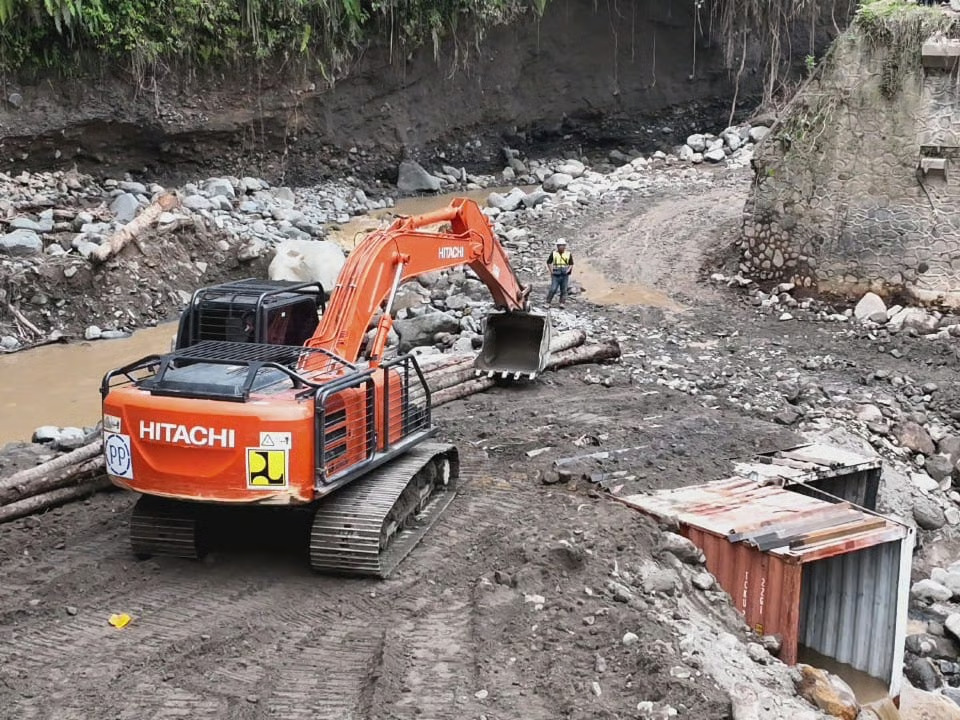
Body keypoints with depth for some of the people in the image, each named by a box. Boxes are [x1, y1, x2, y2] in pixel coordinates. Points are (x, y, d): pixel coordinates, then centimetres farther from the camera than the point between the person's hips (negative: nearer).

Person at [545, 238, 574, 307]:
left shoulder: (569, 254, 4)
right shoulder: (553, 253, 4)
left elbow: (571, 264, 9)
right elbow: (549, 262, 13)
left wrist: (568, 271, -7)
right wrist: (551, 271, 3)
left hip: (565, 275, 1)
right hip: (556, 275, -1)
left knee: (563, 290, 1)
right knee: (553, 290, -7)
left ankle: (562, 303, 8)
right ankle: (548, 303, 0)